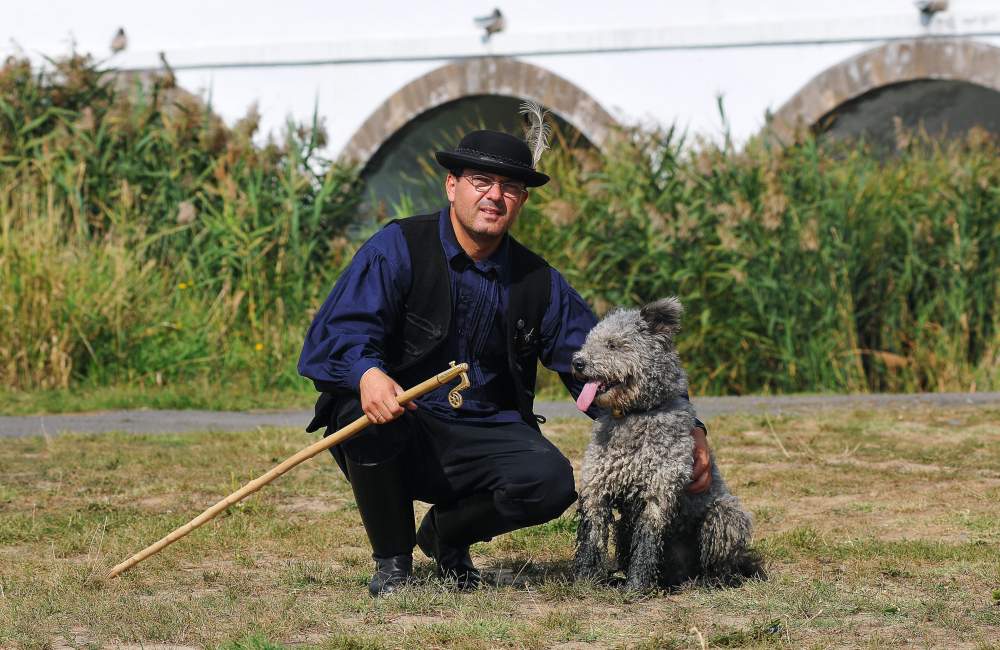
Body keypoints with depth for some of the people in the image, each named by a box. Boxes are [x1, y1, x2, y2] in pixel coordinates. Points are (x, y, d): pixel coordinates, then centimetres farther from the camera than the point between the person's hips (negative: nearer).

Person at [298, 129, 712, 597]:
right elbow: (337, 331, -19)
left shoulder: (539, 283, 5)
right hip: (400, 432, -3)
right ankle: (392, 558, -10)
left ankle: (447, 533, 9)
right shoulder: (398, 248, -7)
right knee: (370, 406, -37)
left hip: (485, 436, 3)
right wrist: (367, 373, -44)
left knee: (552, 481, -26)